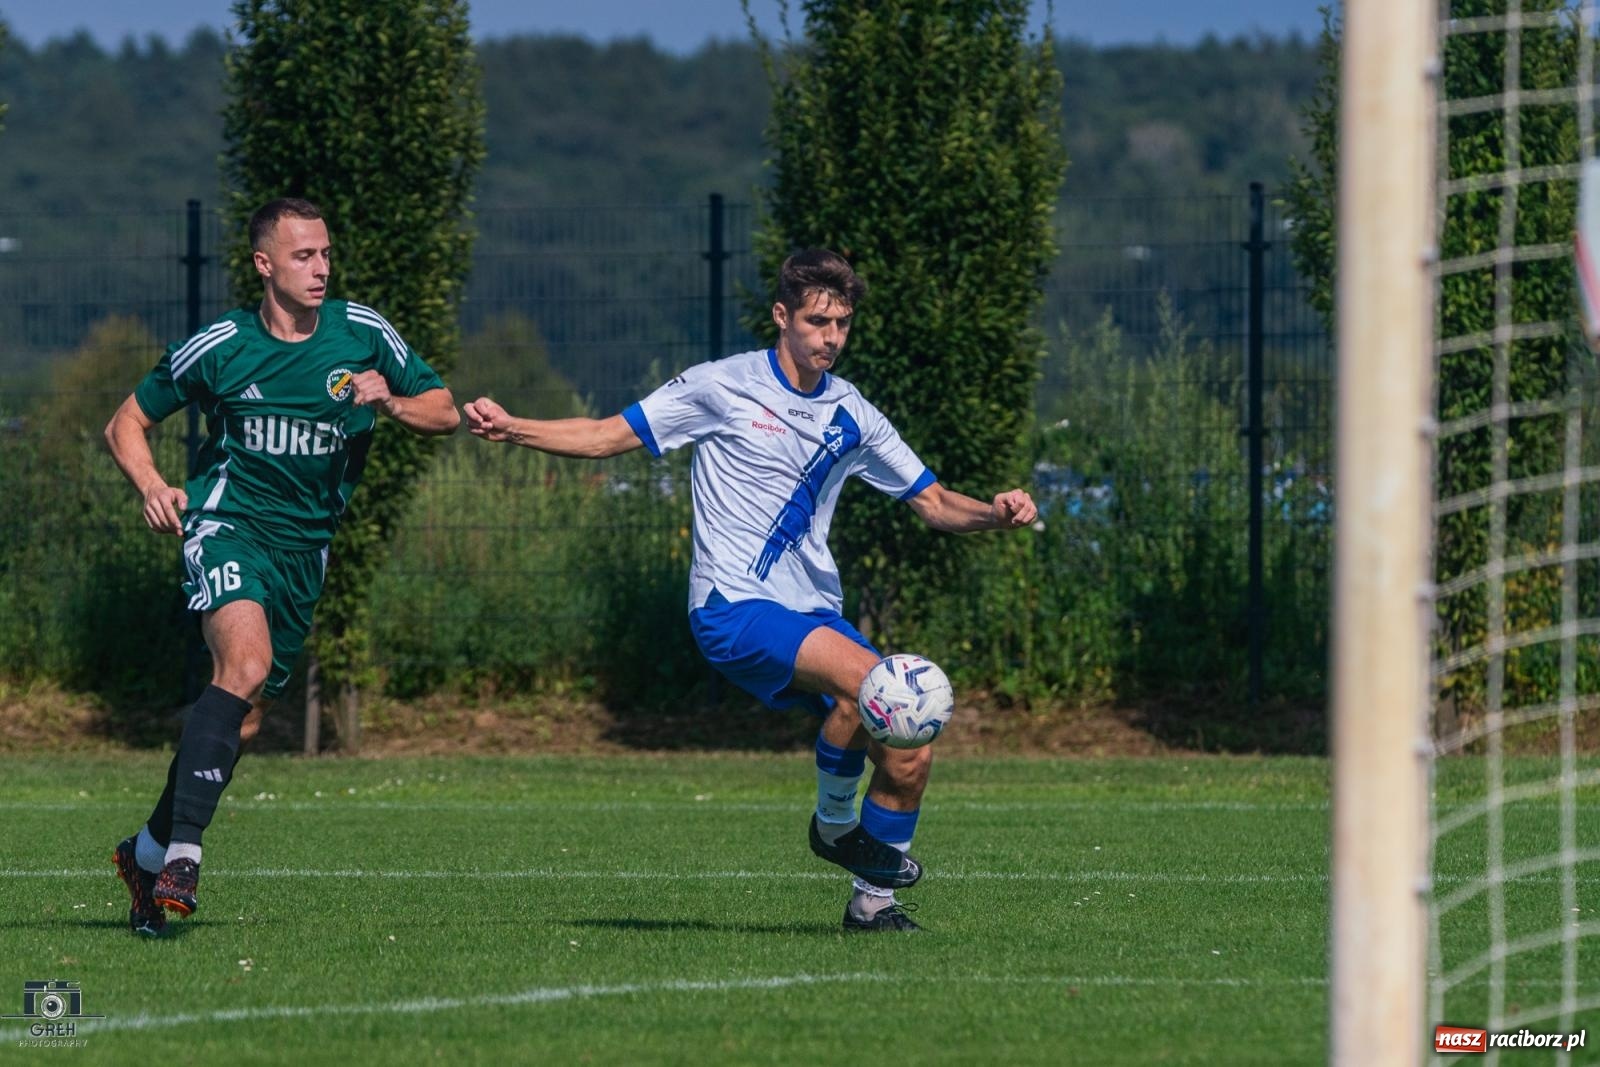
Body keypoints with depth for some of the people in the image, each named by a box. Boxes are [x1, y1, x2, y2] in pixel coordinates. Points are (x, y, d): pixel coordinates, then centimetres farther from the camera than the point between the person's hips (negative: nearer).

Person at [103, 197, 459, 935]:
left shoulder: (362, 334, 2)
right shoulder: (220, 347, -4)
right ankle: (183, 850, -33)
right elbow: (127, 422, 7)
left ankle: (149, 852, 27)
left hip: (305, 544, 4)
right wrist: (152, 486, -12)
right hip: (228, 521, -4)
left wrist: (392, 404, -13)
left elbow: (445, 413, 8)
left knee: (242, 719, 6)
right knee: (248, 661, -30)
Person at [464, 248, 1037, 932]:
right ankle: (835, 824, -8)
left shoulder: (852, 416, 11)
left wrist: (993, 514, -4)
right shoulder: (723, 388, -2)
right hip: (733, 608, -6)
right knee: (864, 677, -31)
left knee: (908, 758, -6)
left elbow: (934, 504, 17)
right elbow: (608, 436, 1)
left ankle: (873, 900, 15)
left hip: (814, 613, 6)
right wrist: (510, 429, -12)